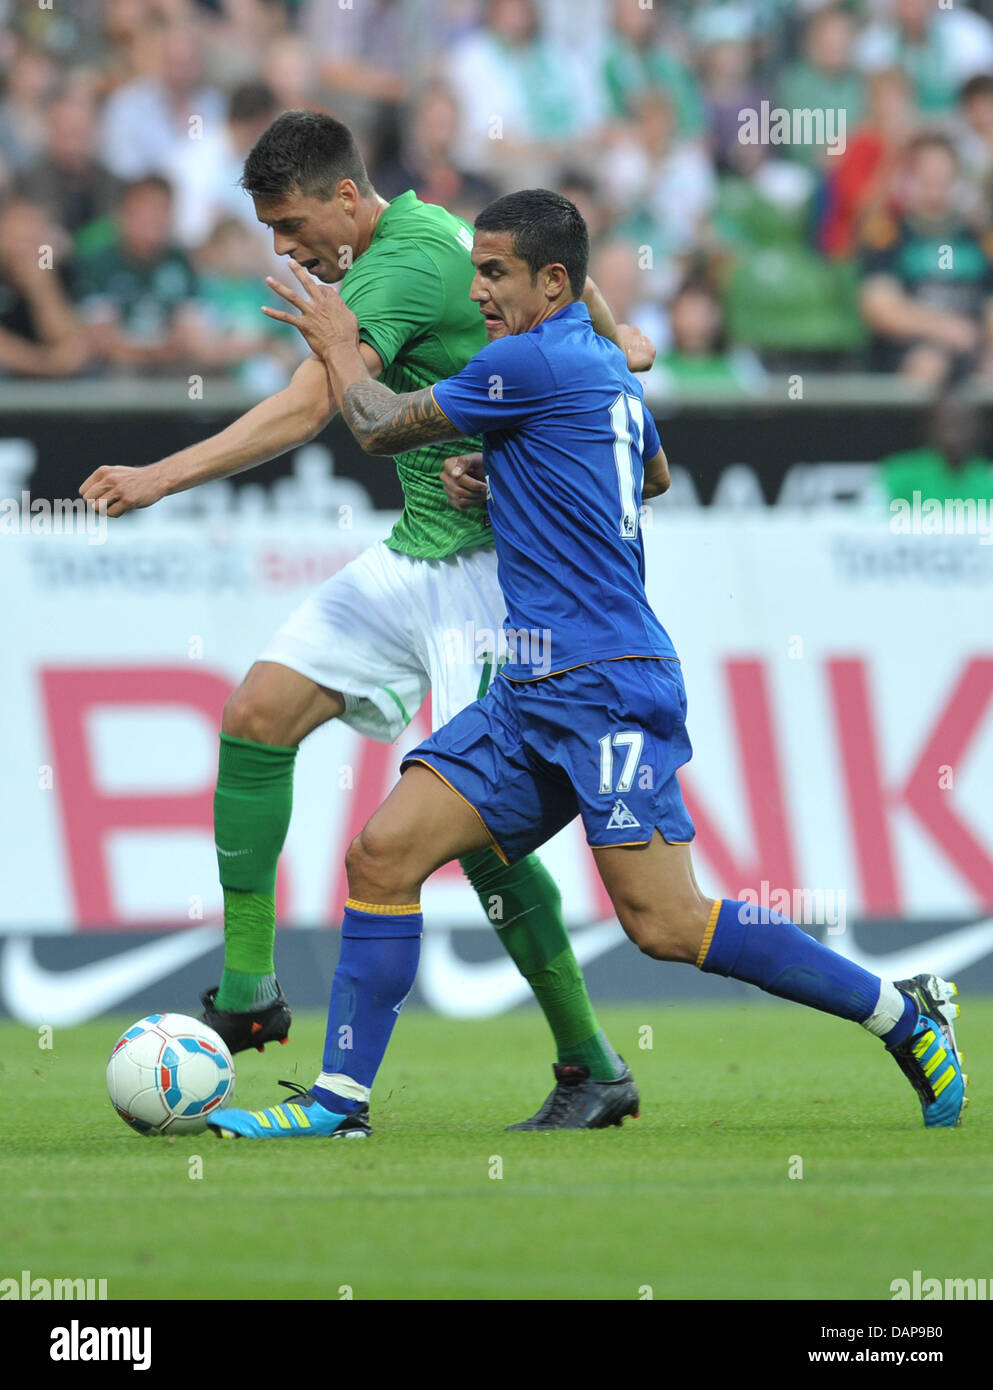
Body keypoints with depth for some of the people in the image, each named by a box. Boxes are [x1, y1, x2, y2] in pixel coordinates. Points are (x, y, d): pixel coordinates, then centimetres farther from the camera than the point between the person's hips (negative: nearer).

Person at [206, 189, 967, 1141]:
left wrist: (337, 347, 16)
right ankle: (340, 1098, 1)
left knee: (665, 924, -13)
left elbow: (381, 427, -3)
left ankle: (903, 1014, 1)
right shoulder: (605, 366, 16)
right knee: (382, 855, 0)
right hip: (533, 695, 10)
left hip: (606, 690, -10)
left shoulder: (534, 364, -13)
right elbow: (654, 475, 37)